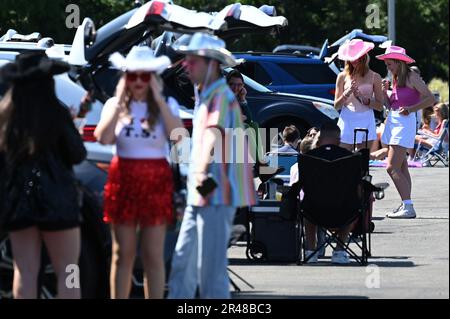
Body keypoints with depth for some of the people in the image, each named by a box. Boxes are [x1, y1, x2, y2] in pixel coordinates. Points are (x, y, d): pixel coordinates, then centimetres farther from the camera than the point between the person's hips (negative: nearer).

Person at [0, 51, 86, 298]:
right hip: (55, 197, -4)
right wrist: (68, 127, 11)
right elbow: (77, 155, -4)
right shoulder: (56, 114, -10)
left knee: (25, 271, 7)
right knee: (66, 271, 2)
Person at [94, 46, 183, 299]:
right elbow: (103, 138, -11)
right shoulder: (115, 105, 6)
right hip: (123, 180, 1)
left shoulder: (167, 105, 5)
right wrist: (120, 100, -10)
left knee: (153, 255, -1)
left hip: (156, 182, -1)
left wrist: (159, 99, -13)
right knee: (123, 254, 3)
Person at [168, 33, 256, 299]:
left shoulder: (221, 97, -14)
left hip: (216, 196, -10)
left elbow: (214, 134, -32)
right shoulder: (207, 97, 18)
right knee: (183, 264, 12)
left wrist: (203, 172, -47)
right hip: (200, 196, 10)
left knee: (211, 267, -9)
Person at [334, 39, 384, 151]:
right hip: (347, 122, 0)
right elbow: (336, 106, 6)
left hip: (366, 122, 0)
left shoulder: (374, 77, 4)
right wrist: (347, 93, -11)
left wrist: (362, 98, -12)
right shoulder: (343, 76, 6)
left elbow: (380, 106, 1)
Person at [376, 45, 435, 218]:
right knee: (401, 168, 9)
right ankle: (406, 206, 11)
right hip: (392, 120, 9)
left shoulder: (411, 77, -8)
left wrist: (411, 109, -21)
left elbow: (430, 98, -12)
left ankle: (408, 207, -18)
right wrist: (384, 92, 1)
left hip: (405, 121, -9)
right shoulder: (397, 79, 16)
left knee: (392, 167, -16)